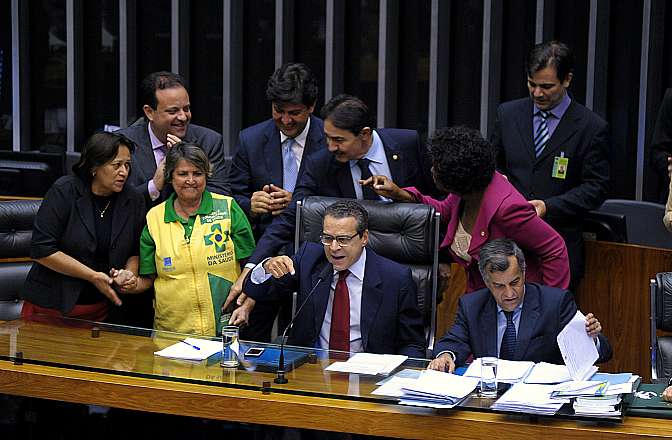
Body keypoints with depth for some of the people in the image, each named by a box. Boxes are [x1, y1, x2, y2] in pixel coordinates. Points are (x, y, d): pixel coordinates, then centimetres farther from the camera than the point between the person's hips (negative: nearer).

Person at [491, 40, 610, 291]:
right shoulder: (508, 114, 10)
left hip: (559, 245, -3)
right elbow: (493, 164, 20)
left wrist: (549, 207, -14)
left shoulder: (592, 127, -1)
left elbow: (596, 188, -2)